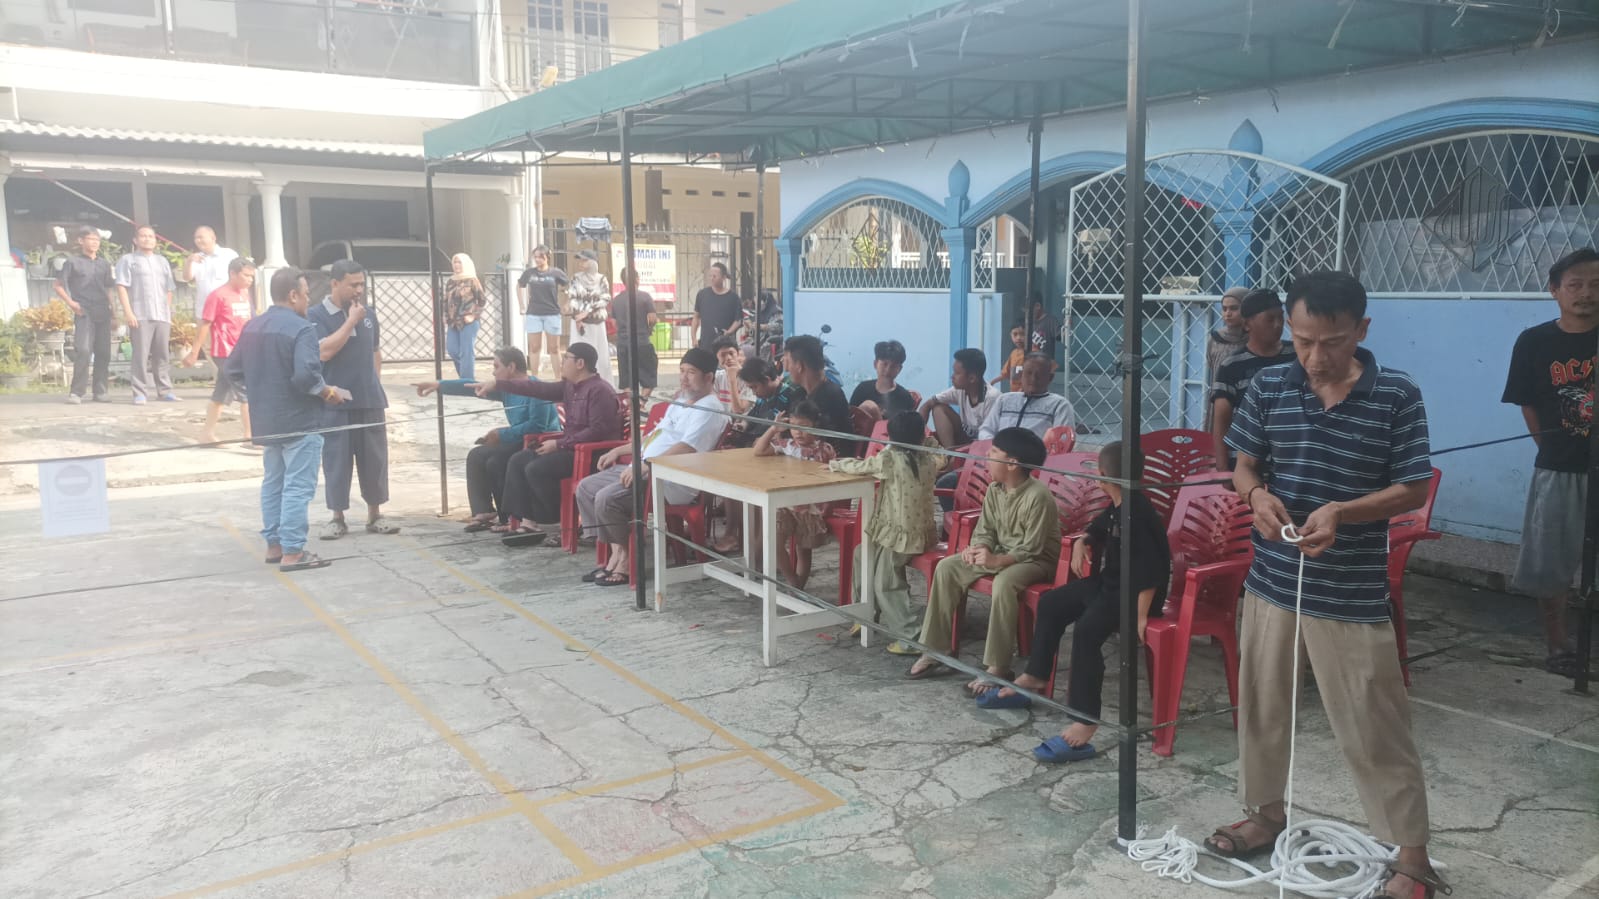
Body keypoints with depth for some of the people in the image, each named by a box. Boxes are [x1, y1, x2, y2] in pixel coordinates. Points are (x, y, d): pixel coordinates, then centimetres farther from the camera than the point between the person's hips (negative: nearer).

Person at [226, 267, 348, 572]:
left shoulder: (251, 327, 8)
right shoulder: (301, 328, -18)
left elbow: (233, 370, 13)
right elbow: (305, 375, -29)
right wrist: (329, 392, -12)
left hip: (266, 421, 8)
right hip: (299, 421, -8)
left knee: (273, 483, 18)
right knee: (297, 487, -3)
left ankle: (274, 544, 25)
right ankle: (292, 552, -1)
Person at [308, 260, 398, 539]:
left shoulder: (368, 314, 9)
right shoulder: (315, 315, -6)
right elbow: (324, 351, -20)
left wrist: (376, 384, 12)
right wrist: (351, 321, -16)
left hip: (370, 400, 4)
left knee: (375, 458, 7)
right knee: (337, 460, 2)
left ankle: (375, 515, 17)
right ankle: (337, 518, 12)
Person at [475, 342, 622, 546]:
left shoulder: (600, 391, -17)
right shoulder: (570, 386, 11)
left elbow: (598, 431, -24)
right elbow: (537, 388, 11)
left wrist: (559, 444, -21)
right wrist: (496, 383, 8)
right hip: (572, 447, 10)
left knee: (537, 469, -22)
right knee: (518, 461, 4)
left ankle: (567, 524, -8)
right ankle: (527, 521, -4)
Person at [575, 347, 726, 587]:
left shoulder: (709, 409, -12)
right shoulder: (682, 400, 21)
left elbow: (686, 448, -25)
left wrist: (646, 465, -32)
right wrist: (619, 450, 24)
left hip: (674, 481, -11)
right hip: (646, 470, 11)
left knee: (607, 498, -26)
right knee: (586, 487, 6)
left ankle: (625, 558, -6)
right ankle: (617, 551, 0)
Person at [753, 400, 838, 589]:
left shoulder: (825, 450, -6)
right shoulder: (786, 445, 4)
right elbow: (759, 451, 2)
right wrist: (773, 429, -6)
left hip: (811, 507, -2)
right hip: (786, 504, 2)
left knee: (803, 550, 10)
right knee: (774, 539, -17)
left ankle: (798, 588, 25)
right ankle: (794, 584, -2)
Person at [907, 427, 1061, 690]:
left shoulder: (1038, 496, -24)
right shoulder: (994, 490, -1)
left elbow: (1031, 548, -25)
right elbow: (985, 530, 4)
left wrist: (997, 561, -38)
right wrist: (978, 548, -19)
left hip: (1036, 560, -8)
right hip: (1001, 553, 8)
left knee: (1003, 583, -39)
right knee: (946, 568, -8)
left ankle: (998, 667, -29)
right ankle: (936, 650, -4)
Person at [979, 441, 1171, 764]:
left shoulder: (1138, 512, -24)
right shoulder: (1116, 507, 7)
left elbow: (1152, 567, -30)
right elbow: (1096, 528, 30)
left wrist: (1141, 615, -30)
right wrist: (1082, 542, 9)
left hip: (1133, 593, -11)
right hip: (1108, 583, 11)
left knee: (1087, 629, -34)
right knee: (1050, 603, 17)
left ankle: (1084, 723, -37)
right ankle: (1035, 676, 29)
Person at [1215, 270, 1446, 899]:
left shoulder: (1398, 396, -9)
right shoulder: (1268, 387, -1)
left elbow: (1414, 490, -6)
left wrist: (1341, 511, -22)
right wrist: (1257, 495, -16)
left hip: (1353, 594, -3)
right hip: (1271, 581, 4)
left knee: (1374, 727, 4)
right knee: (1260, 706, 17)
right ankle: (1264, 813, 38)